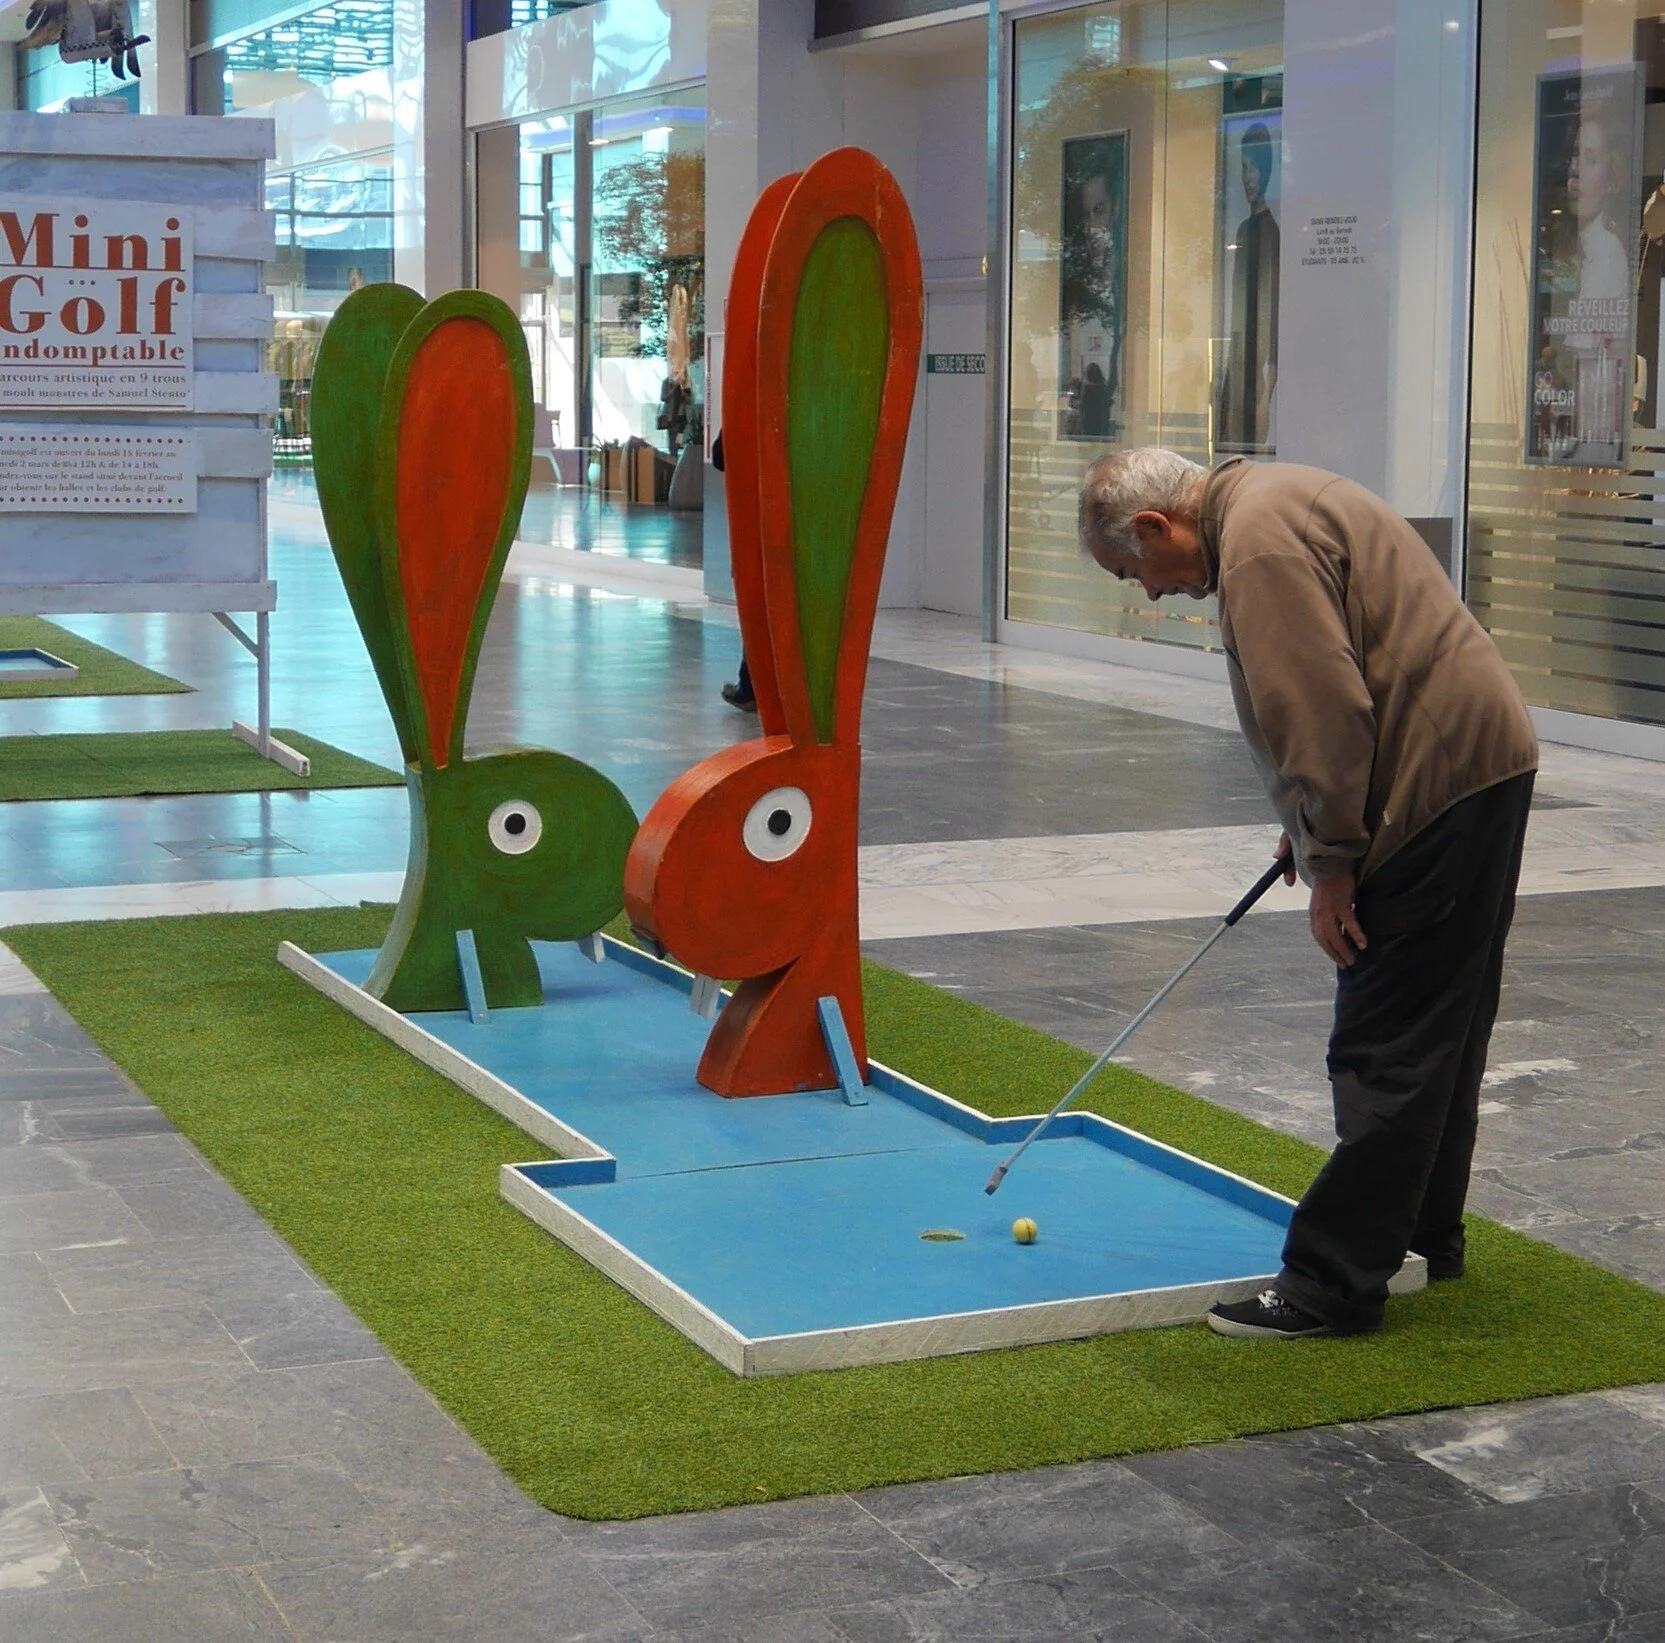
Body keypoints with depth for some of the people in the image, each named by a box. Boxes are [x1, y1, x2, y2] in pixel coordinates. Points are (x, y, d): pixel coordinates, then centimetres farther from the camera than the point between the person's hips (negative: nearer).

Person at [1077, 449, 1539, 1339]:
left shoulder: (1260, 541, -16)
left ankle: (1333, 1284, -2)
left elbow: (1325, 714, -23)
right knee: (1442, 1025, 19)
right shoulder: (1275, 496, 18)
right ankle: (1425, 1233, 32)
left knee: (1386, 1049, -7)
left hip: (1438, 788, -11)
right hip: (1487, 763, 11)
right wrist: (1315, 833, 24)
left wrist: (1331, 865, -16)